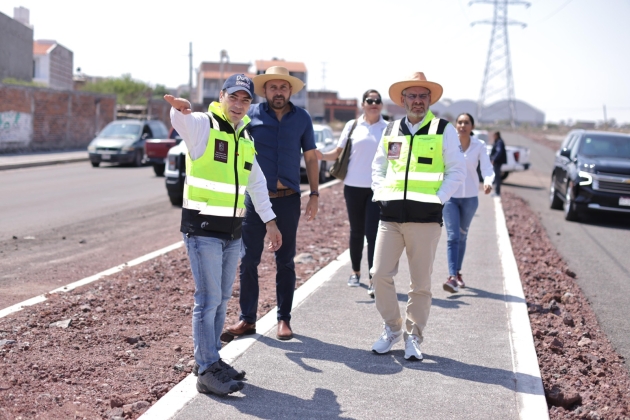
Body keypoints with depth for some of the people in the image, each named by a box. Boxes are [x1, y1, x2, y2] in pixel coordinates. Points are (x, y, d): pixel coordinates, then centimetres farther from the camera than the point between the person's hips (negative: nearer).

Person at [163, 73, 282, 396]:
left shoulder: (246, 138, 16)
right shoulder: (203, 125, -7)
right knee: (208, 299, -7)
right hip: (203, 229, -7)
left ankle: (210, 358, 25)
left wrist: (269, 221, 23)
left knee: (222, 299, 13)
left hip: (232, 231, 7)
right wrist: (179, 109, -55)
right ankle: (207, 372, -1)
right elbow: (183, 121, -31)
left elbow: (256, 183, 24)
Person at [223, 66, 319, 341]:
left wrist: (314, 195, 5)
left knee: (285, 262, 8)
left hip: (288, 199, 1)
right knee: (248, 260, 1)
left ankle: (283, 319, 17)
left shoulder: (302, 119, 4)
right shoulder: (251, 115, 0)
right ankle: (247, 318, 11)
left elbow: (311, 158, 11)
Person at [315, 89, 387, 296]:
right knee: (356, 231, 13)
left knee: (372, 233, -9)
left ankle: (374, 280, -8)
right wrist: (323, 156, -12)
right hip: (354, 186, 2)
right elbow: (339, 152, 5)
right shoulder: (352, 126, 5)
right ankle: (355, 272, 30)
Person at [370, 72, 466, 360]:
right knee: (380, 274, -1)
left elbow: (457, 170, 2)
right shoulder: (390, 130, 14)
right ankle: (392, 329, 17)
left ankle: (413, 337, 16)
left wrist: (438, 199, -8)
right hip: (390, 216, 3)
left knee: (421, 283, 3)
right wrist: (381, 193, 5)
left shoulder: (443, 130, 3)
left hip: (425, 218, -3)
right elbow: (378, 166, 21)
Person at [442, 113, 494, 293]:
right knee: (453, 236, -12)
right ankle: (452, 277, -18)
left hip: (469, 197, 2)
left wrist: (488, 181, -30)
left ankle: (458, 273, 28)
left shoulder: (479, 145, -2)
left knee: (462, 237, 14)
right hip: (450, 196, -2)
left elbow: (486, 167, -11)